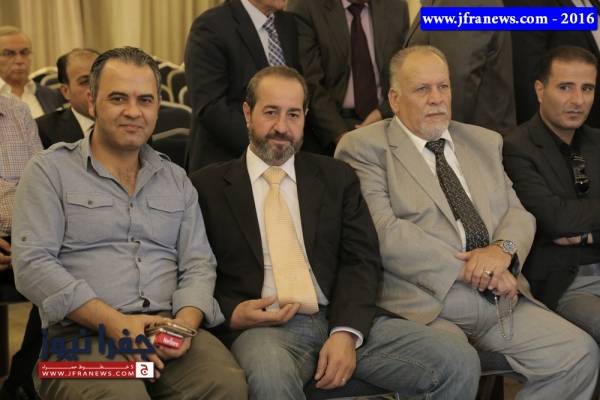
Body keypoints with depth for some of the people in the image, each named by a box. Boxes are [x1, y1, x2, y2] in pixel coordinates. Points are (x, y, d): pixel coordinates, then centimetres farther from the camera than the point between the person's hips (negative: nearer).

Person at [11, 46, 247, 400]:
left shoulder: (177, 179, 20)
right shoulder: (50, 170, 7)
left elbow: (198, 264, 13)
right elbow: (33, 264, -3)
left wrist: (185, 322, -10)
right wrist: (113, 322, -14)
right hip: (82, 335, -3)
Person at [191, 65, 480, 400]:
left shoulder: (337, 177, 16)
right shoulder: (208, 185, 10)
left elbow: (362, 260, 6)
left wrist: (346, 332, -10)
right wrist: (231, 314, -12)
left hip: (344, 321, 3)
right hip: (262, 326, -3)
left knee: (461, 363, -16)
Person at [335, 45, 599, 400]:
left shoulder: (485, 142, 21)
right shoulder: (364, 147, 1)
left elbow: (518, 214, 16)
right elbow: (383, 231, -11)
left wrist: (502, 249, -9)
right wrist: (468, 267, -14)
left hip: (501, 302, 6)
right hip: (422, 305, -6)